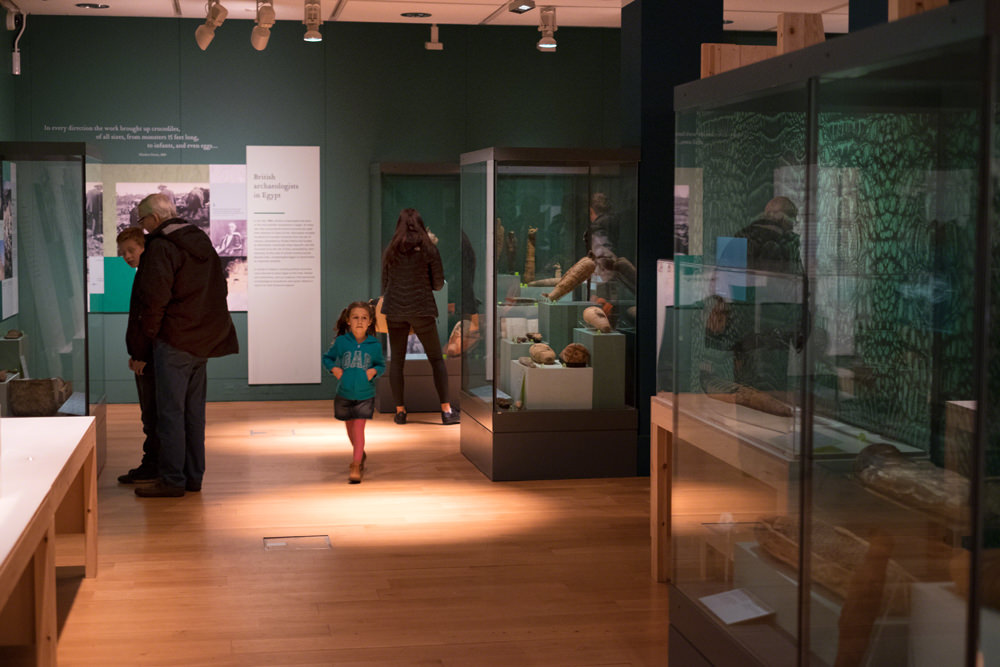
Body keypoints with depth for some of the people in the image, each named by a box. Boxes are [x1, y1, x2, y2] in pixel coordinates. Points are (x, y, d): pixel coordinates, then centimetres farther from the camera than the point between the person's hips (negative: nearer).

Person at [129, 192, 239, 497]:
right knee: (194, 411, 13)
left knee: (170, 412, -3)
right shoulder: (202, 241, 14)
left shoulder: (161, 247, -13)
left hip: (174, 341, -8)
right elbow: (219, 289, 18)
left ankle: (172, 480, -1)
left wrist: (147, 334, -7)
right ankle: (194, 476, 18)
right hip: (204, 340, 9)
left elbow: (154, 297, -20)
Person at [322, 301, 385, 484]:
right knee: (350, 428, 18)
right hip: (344, 394, 2)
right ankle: (360, 454, 43)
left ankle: (356, 466, -5)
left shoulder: (374, 345, -6)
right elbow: (327, 358, 7)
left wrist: (374, 370, -12)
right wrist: (333, 368, -11)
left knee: (358, 429, -10)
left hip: (365, 395, -2)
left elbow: (382, 365, 9)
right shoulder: (341, 342, -7)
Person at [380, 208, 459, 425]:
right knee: (436, 358, 6)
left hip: (394, 310, 2)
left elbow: (385, 283, 11)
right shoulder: (429, 250, -3)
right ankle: (446, 410, 1)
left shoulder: (390, 250, 4)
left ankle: (400, 411, 9)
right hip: (421, 309, -2)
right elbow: (438, 283, 0)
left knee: (396, 360, 9)